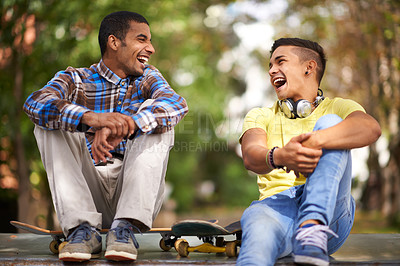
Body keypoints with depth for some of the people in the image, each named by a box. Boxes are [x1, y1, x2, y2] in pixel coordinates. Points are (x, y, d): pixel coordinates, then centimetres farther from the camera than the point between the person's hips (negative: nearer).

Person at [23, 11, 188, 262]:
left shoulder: (147, 78, 10)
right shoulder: (75, 80, 6)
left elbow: (178, 104, -15)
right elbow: (35, 103, -17)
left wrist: (123, 127, -34)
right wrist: (89, 117, -38)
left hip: (136, 193, 1)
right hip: (88, 192, 0)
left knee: (156, 115, -16)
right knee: (50, 123, -14)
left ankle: (126, 226, -28)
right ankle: (83, 228, -26)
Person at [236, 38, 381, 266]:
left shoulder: (337, 107, 17)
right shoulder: (261, 116, 22)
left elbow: (371, 128, -9)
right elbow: (250, 156, -2)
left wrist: (316, 140, -29)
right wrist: (279, 157, -28)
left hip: (330, 211, 0)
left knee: (329, 123, -19)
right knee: (256, 216, -36)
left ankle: (313, 227, -37)